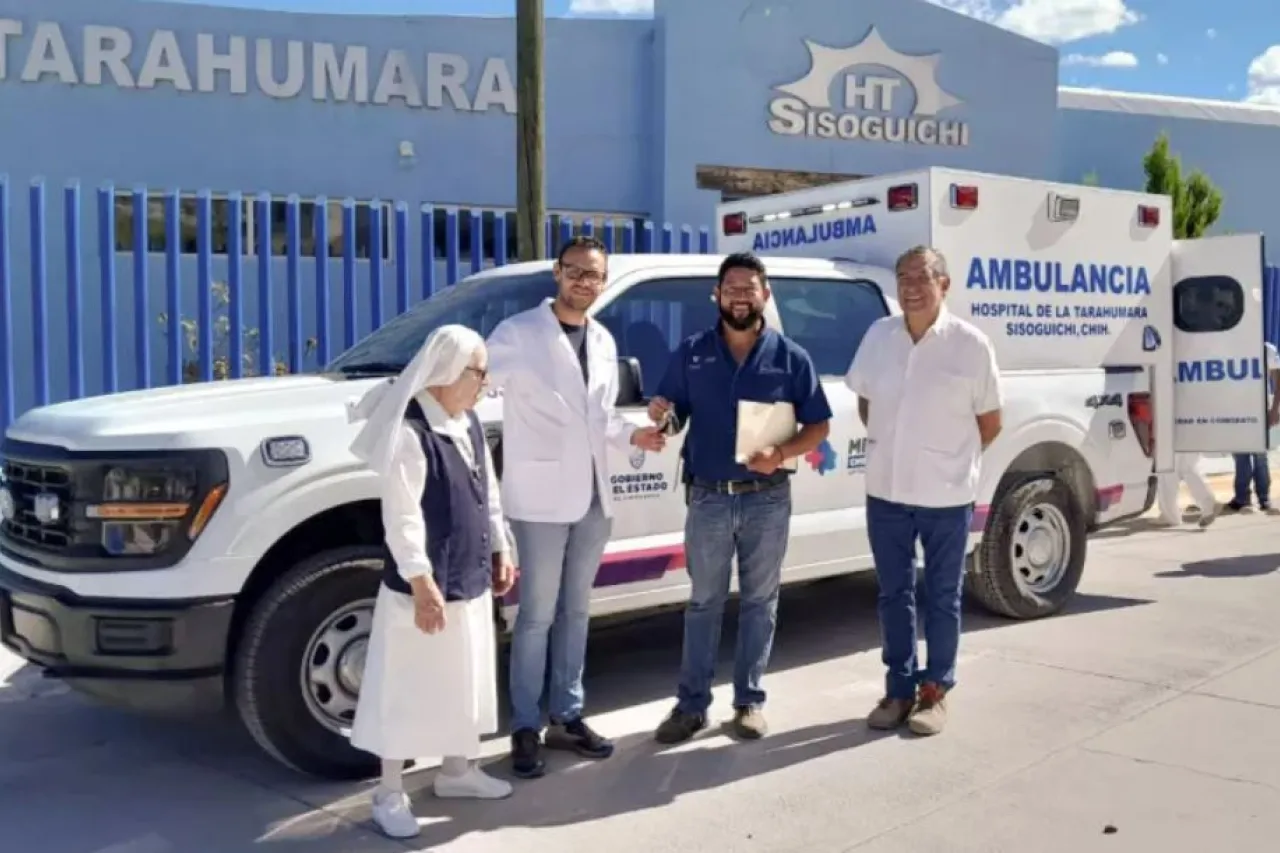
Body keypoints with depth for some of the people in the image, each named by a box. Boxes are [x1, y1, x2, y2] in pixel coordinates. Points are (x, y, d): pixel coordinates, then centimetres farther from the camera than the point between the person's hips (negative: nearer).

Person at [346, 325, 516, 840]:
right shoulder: (410, 432, -20)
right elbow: (401, 517, -23)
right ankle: (390, 794, 16)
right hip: (424, 589, -9)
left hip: (470, 584, 9)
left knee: (462, 683, 20)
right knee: (407, 691, 3)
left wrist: (499, 551, 17)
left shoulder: (469, 425, 8)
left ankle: (457, 770, 37)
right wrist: (422, 584, -24)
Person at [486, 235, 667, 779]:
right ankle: (526, 729, 13)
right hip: (541, 497, -6)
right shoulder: (518, 333, -7)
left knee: (575, 613, 14)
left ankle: (567, 718, 26)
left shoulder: (603, 341, 14)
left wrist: (632, 436, 5)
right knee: (536, 616, 0)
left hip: (592, 497, 7)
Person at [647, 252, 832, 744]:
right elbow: (673, 421, 5)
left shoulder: (791, 357, 0)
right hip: (707, 498, 1)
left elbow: (819, 426, 0)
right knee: (703, 602, 8)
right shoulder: (692, 354, 3)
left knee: (759, 602, 10)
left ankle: (750, 701, 22)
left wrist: (782, 454, -17)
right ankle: (692, 704, 15)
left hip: (767, 499, 0)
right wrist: (662, 416, -19)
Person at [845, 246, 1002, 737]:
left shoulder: (971, 344, -9)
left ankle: (935, 691, 22)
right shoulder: (878, 335, 1)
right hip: (885, 492, 3)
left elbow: (990, 423, 0)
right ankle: (899, 688, 24)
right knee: (894, 594, 12)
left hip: (947, 497, -3)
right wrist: (889, 448, 9)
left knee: (941, 597, 9)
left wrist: (950, 460, 6)